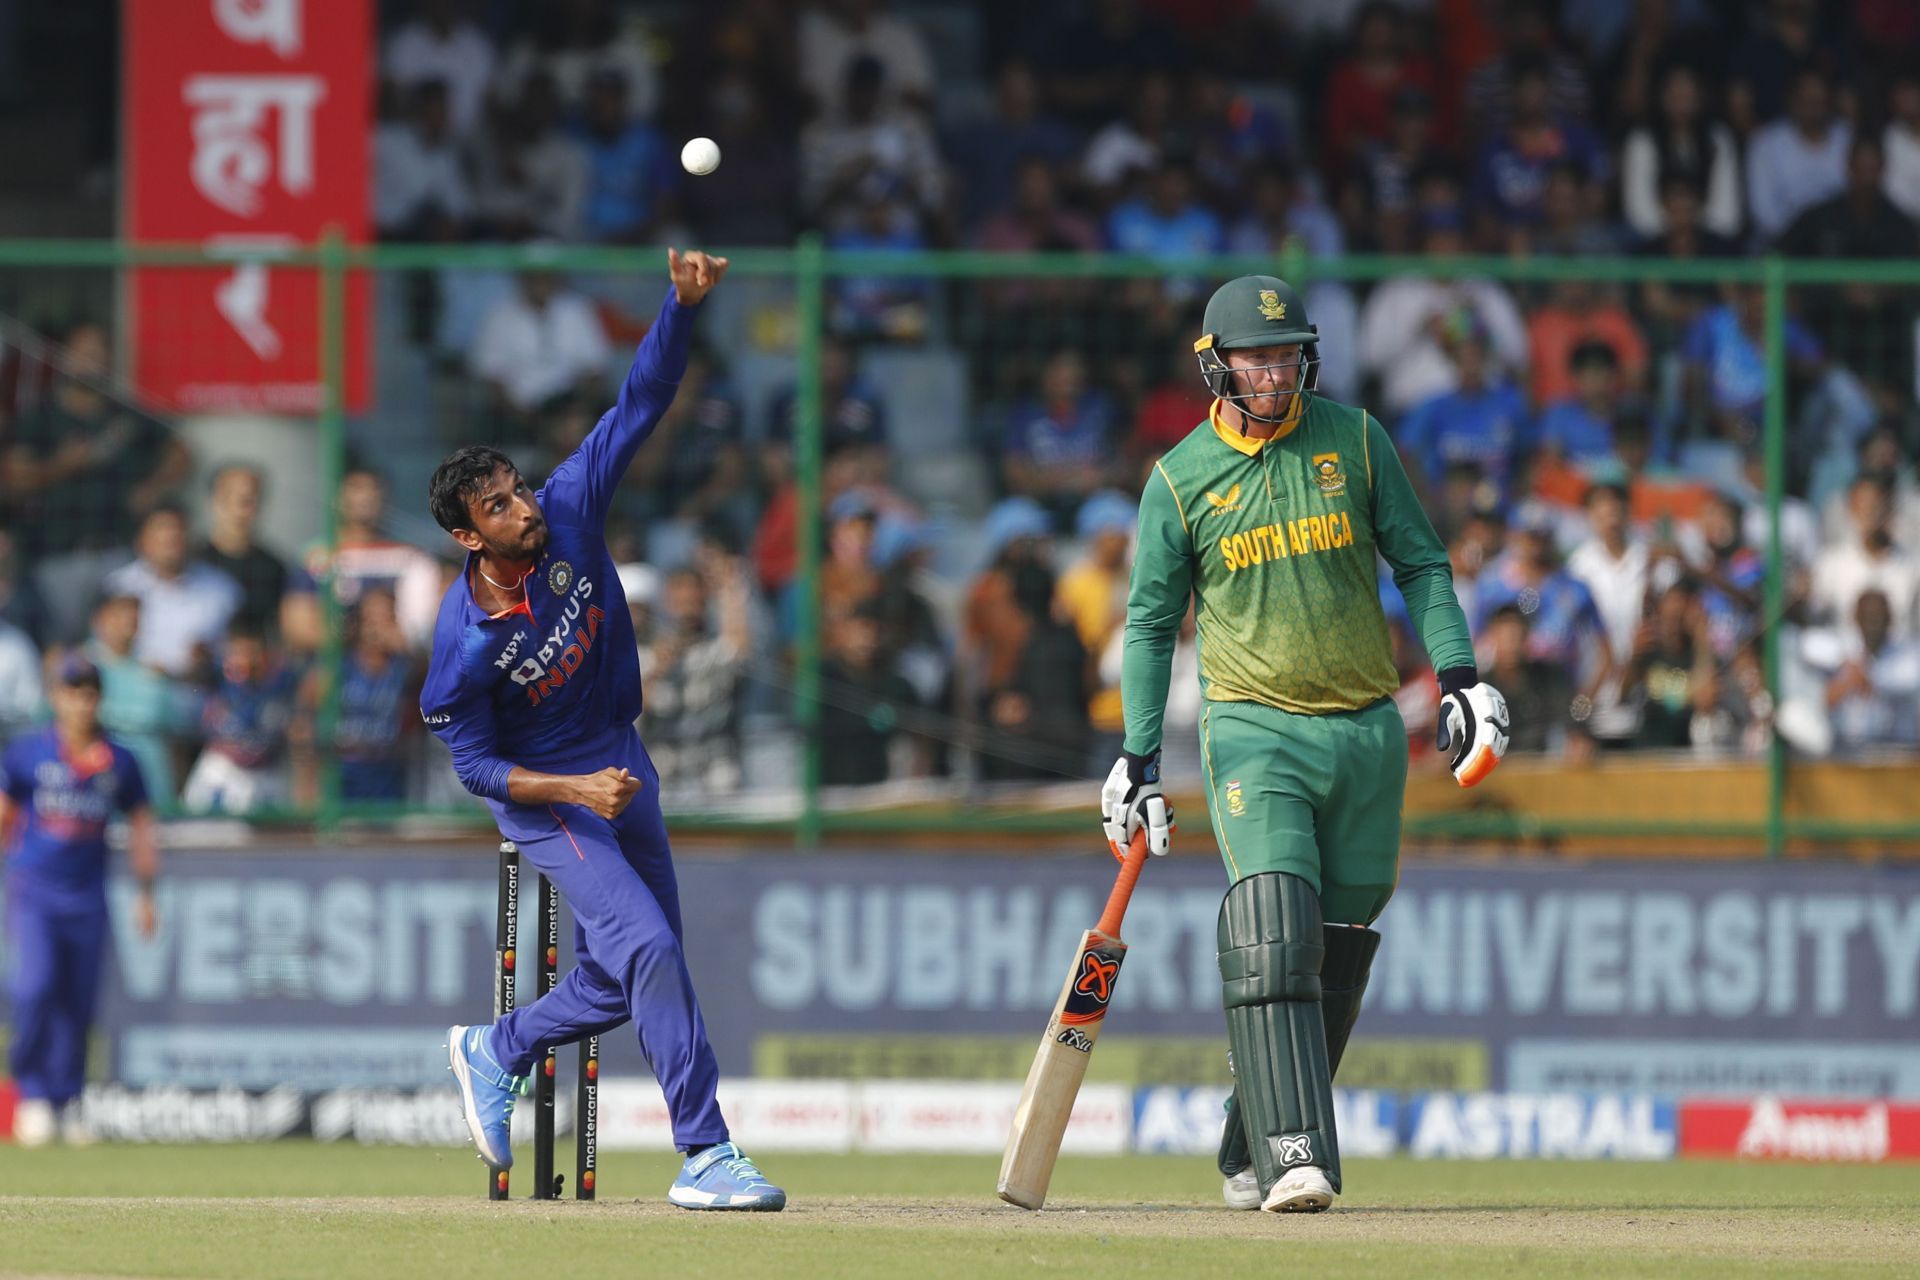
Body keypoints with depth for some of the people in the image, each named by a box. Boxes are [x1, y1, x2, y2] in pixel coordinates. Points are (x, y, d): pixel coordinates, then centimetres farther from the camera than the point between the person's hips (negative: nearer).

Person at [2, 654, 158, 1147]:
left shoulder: (119, 763, 6)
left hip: (87, 898, 3)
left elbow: (140, 826, 14)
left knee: (78, 1005, 4)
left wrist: (146, 894, 9)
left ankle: (65, 1101, 17)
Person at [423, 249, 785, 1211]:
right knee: (648, 947, -20)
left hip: (624, 769, 6)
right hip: (546, 800, -6)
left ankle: (494, 1052, 37)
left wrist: (683, 303, -31)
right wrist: (579, 790, -27)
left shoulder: (569, 511, -14)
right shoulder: (465, 639, -24)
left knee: (621, 983, 11)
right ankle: (705, 1155, -17)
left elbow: (642, 402, -17)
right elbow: (475, 765, -15)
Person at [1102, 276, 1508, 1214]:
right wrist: (1138, 758, -1)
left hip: (1368, 732, 3)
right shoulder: (1180, 478, -1)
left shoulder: (1353, 440, 3)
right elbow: (1152, 623, 5)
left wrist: (1458, 677, -2)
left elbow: (1420, 563, 9)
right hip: (1256, 731, -3)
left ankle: (1249, 1157, 17)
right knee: (1274, 943, -19)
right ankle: (1293, 1154, -27)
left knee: (1337, 957, 5)